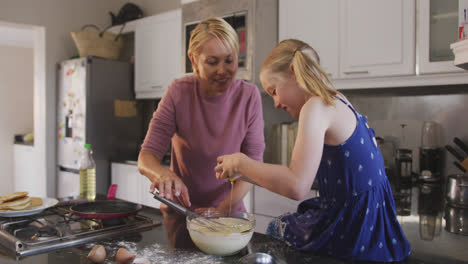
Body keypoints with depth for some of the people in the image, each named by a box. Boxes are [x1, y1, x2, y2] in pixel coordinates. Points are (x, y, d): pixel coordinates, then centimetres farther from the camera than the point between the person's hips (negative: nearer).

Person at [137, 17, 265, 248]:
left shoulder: (249, 96, -14)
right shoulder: (179, 92, -15)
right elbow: (146, 158, -16)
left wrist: (223, 209, -25)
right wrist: (163, 174, -39)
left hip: (229, 211, 1)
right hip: (182, 212, 0)